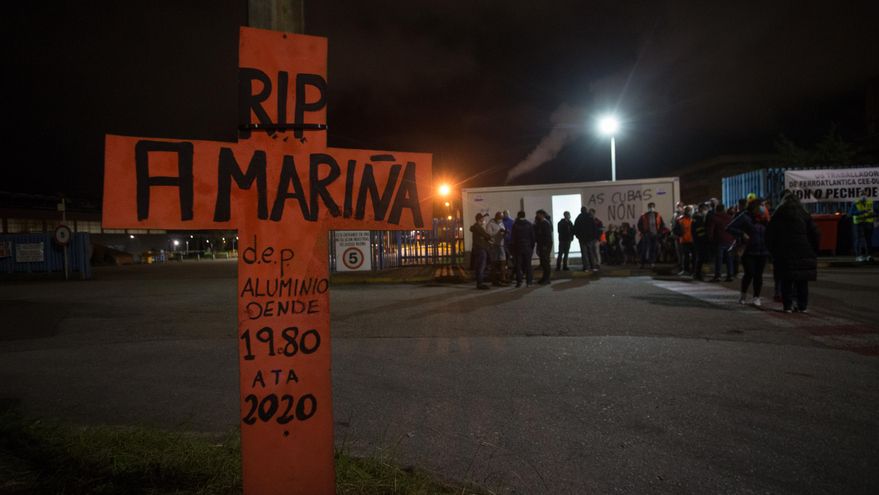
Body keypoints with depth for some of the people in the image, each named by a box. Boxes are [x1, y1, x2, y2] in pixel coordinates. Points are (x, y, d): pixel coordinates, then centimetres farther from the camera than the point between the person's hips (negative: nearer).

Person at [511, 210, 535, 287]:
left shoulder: (515, 225, -2)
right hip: (527, 247, 1)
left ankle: (519, 281, 0)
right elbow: (532, 237, 2)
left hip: (518, 247, -1)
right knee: (528, 264, 5)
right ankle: (529, 281, 4)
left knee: (518, 265, 3)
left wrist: (513, 248, 3)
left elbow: (513, 238, -2)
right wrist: (532, 247, 9)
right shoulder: (529, 225, 2)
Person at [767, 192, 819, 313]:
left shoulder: (778, 216, 5)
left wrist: (773, 251, 11)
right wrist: (814, 252, 9)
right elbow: (814, 234, 1)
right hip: (803, 253, 1)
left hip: (784, 254, 0)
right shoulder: (804, 214, 5)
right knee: (802, 281, 7)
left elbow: (769, 235, 3)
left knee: (786, 281, 4)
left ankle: (788, 305, 2)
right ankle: (803, 306, 8)